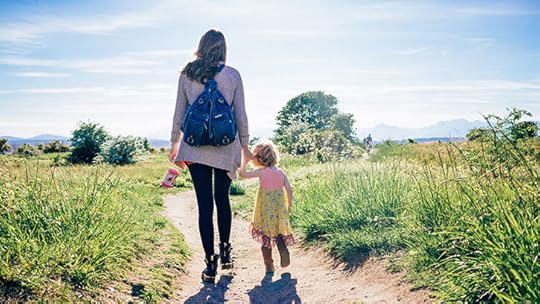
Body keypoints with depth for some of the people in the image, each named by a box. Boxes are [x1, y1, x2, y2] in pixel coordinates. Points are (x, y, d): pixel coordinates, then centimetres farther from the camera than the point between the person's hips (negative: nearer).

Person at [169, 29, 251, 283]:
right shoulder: (233, 75, 0)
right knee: (223, 199, 17)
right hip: (226, 147, 0)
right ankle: (225, 252, 25)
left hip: (195, 148, 0)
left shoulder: (187, 75, 3)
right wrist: (244, 145, 12)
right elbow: (240, 114, 2)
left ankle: (210, 263, 6)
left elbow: (179, 112, 5)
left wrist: (175, 143, 15)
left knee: (204, 203, 3)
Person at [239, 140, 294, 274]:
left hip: (265, 210, -4)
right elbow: (289, 189, 0)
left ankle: (269, 266, 12)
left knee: (265, 238, 8)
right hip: (279, 209, 4)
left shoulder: (261, 172, -10)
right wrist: (289, 204, 11)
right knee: (279, 233, 19)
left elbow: (243, 173, -12)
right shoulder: (281, 172, 3)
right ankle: (283, 249, -8)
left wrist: (244, 162, 2)